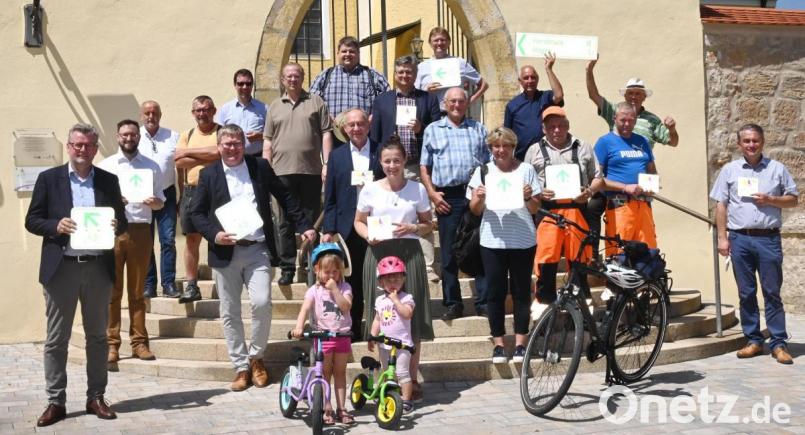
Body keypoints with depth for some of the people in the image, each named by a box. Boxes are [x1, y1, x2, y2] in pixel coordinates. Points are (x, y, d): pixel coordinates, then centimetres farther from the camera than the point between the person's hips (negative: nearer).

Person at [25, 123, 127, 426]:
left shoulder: (109, 180, 9)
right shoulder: (49, 179, 3)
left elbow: (122, 221, 12)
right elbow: (32, 221, 2)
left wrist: (116, 226, -10)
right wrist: (56, 226, -16)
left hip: (99, 268, 2)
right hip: (61, 267, -2)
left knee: (97, 336, 9)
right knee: (56, 339, 2)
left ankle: (96, 398, 18)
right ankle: (55, 402, 9)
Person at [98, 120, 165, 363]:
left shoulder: (151, 166, 10)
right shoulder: (105, 166, 7)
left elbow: (160, 201, 12)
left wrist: (153, 202, -11)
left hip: (140, 231, 1)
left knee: (137, 291, 7)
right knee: (112, 290, -1)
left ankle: (139, 342, 11)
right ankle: (111, 344, 3)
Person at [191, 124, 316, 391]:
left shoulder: (260, 167, 7)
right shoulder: (208, 175, 7)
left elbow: (284, 197, 12)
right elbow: (196, 212, 5)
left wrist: (304, 226, 6)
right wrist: (214, 235, -12)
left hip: (257, 249, -1)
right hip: (225, 252, 1)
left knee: (262, 303, -14)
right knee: (230, 313, 4)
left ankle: (256, 357, 9)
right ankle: (241, 367, 16)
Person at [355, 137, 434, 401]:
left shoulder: (417, 189, 7)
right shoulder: (370, 190, 6)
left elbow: (428, 225, 13)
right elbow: (359, 222, 15)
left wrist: (411, 228, -7)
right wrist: (368, 235, -6)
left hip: (409, 253, 0)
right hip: (379, 254, 0)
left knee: (412, 316, -1)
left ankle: (412, 379, 10)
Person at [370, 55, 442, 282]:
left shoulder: (428, 99, 9)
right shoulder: (382, 100, 11)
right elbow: (375, 135, 9)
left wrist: (421, 128, -13)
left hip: (419, 168, -1)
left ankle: (428, 267, 2)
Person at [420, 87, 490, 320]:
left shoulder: (478, 129, 15)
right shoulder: (433, 130, 13)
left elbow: (490, 163, 12)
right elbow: (424, 166, 9)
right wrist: (432, 193, -3)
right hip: (447, 197, 0)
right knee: (449, 253, 3)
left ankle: (484, 302, 6)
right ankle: (452, 304, 11)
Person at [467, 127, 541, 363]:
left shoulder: (526, 170, 7)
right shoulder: (483, 171, 8)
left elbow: (535, 209, 7)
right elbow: (475, 210, 7)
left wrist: (529, 197, -13)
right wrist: (479, 198, -13)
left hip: (523, 240, 0)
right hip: (493, 240, 0)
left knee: (521, 291, 4)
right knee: (495, 292, 3)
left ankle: (520, 343, 12)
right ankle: (498, 344, 11)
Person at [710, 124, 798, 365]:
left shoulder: (777, 169, 9)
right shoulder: (730, 170, 10)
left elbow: (793, 199, 11)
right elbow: (721, 205, 7)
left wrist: (770, 200, -8)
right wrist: (722, 237, 0)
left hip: (768, 238, -1)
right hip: (740, 239, 1)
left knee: (772, 292, -1)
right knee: (746, 293, 5)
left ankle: (778, 344, 3)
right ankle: (753, 340, 13)